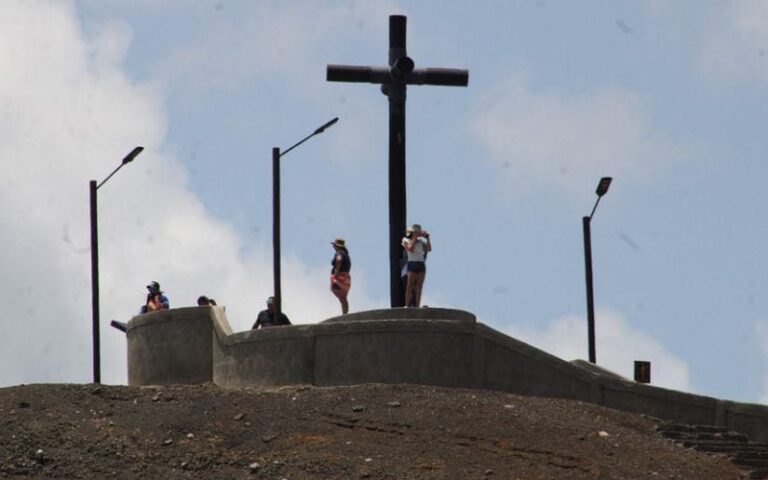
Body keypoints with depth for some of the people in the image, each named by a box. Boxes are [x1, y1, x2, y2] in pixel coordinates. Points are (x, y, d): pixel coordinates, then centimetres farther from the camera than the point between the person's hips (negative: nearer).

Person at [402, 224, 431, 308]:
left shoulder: (421, 241, 15)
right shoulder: (406, 240, 3)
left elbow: (429, 249, 5)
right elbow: (411, 249, -14)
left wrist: (427, 238, 3)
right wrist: (415, 238, -10)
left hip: (421, 265, 5)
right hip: (412, 265, -5)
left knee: (419, 287, -1)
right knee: (410, 286, -11)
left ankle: (417, 307, -4)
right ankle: (407, 307, -15)